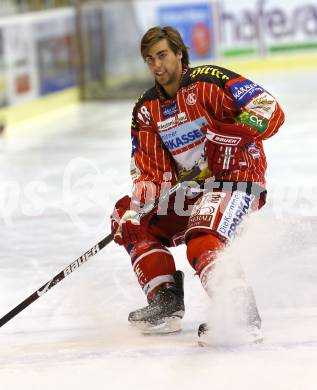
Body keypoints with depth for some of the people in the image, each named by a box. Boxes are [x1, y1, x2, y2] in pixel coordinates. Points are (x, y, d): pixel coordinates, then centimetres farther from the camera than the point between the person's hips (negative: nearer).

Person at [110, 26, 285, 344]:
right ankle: (166, 302, 0)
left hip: (238, 181, -9)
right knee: (127, 217, 6)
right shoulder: (147, 110, 9)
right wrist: (136, 207, -12)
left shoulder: (208, 82, -12)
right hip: (191, 192, 9)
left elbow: (270, 111, -19)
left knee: (202, 244, -32)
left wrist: (227, 134, -33)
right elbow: (149, 172, 6)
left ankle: (243, 315, -37)